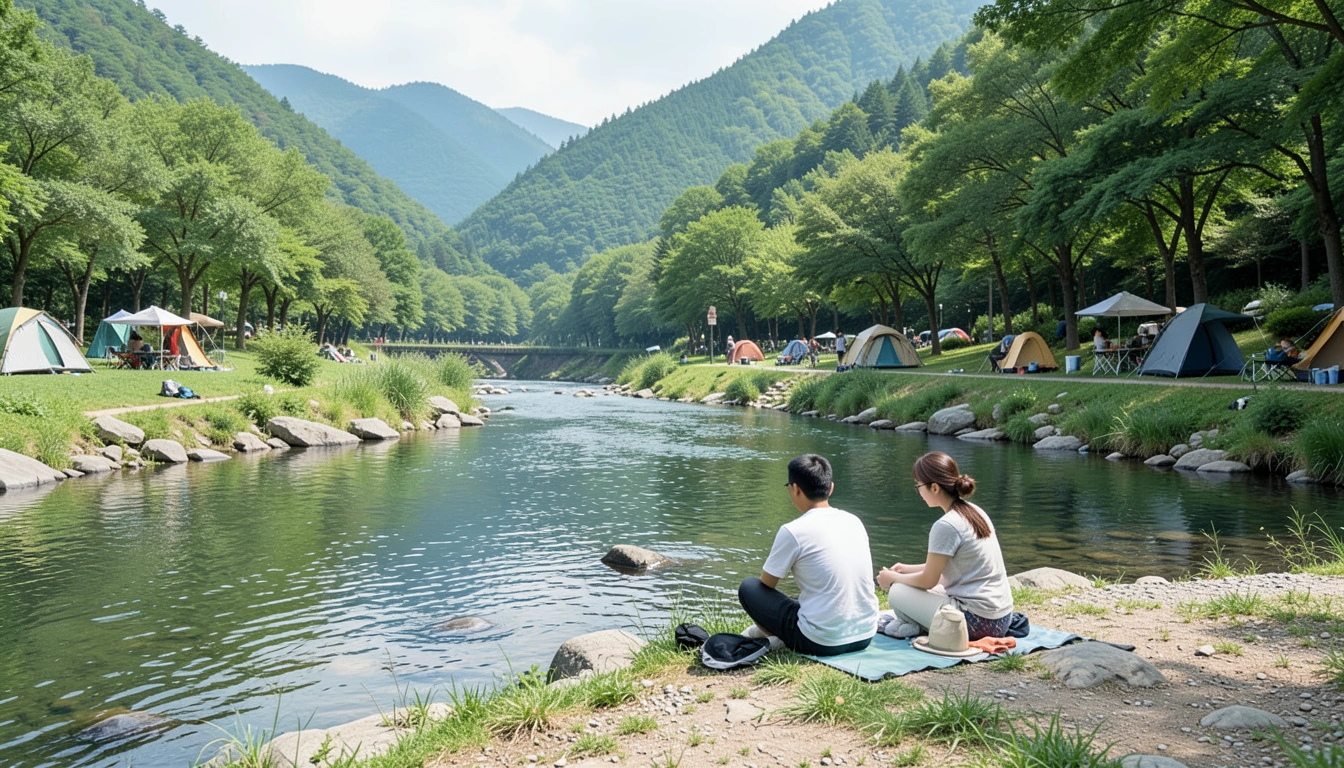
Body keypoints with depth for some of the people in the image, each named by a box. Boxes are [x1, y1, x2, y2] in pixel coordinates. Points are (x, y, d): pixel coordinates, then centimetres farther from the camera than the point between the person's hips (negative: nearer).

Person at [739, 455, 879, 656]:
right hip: (866, 636, 6)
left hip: (823, 643, -6)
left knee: (748, 587, 9)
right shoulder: (854, 522, 5)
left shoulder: (793, 531, -13)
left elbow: (767, 583, 2)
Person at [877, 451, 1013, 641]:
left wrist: (893, 577, 7)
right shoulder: (975, 512, 8)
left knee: (897, 592, -4)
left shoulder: (946, 526, -19)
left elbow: (928, 580, -9)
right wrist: (907, 569, 19)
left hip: (979, 622, -9)